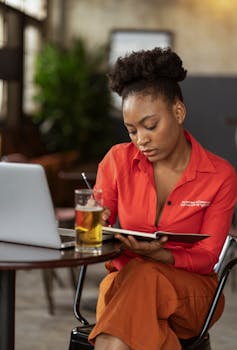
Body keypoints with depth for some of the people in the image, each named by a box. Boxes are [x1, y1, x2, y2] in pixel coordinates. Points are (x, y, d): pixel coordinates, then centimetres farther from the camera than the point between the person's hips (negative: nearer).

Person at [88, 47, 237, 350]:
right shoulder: (118, 160, 1)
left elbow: (206, 258, -6)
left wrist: (157, 254, -27)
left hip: (192, 292, -1)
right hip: (124, 278, 1)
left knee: (144, 277, -36)